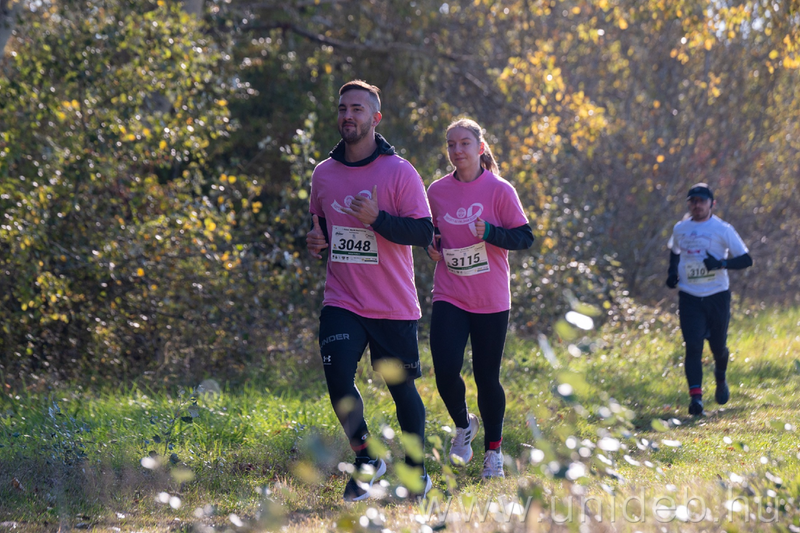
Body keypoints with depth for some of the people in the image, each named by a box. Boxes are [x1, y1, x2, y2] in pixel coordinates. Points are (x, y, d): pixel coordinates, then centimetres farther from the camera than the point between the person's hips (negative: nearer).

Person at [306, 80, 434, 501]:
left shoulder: (399, 172, -6)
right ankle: (365, 460, 5)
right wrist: (316, 241, 2)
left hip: (393, 305, -2)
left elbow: (423, 232, -11)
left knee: (402, 388, 7)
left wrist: (376, 218, -23)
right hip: (342, 302, 3)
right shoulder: (323, 173, 7)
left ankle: (417, 468, 28)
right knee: (338, 379, -16)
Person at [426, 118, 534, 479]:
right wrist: (431, 244, -1)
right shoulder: (437, 191, 4)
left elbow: (525, 237, -5)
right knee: (445, 371, -14)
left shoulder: (499, 190, -5)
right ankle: (463, 425, 17)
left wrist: (489, 232, -22)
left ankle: (494, 451, 22)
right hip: (449, 297, 2)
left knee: (487, 378, 4)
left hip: (491, 300, -2)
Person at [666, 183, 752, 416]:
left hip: (717, 295, -2)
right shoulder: (680, 229, 7)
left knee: (718, 346, 8)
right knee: (693, 346, -12)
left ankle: (721, 379, 40)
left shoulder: (723, 229, -5)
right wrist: (672, 271, 9)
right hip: (689, 298, 2)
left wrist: (721, 263, -23)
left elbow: (746, 259, -7)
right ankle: (695, 395, -16)